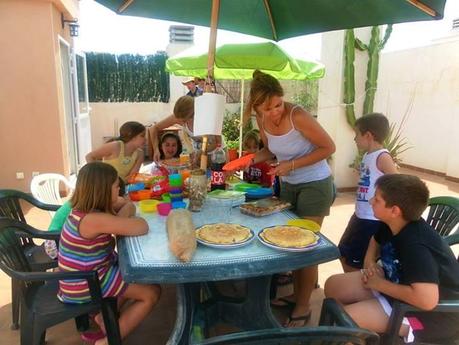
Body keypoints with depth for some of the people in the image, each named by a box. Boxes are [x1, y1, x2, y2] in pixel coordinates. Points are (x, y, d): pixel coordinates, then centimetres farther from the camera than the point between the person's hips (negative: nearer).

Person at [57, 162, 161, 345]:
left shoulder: (86, 208, -2)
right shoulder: (94, 219, -31)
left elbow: (129, 206, 5)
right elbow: (142, 227, -30)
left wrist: (120, 220, -16)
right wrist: (121, 221, -10)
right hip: (85, 285, -9)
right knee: (152, 292, -1)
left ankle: (105, 315, 24)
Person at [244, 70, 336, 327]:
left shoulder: (298, 116, -26)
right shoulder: (262, 121, -7)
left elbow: (329, 147, -20)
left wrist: (292, 164, -26)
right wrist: (253, 158, -12)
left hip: (315, 185, -6)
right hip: (288, 185, 7)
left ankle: (304, 307, 21)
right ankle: (297, 294, 35)